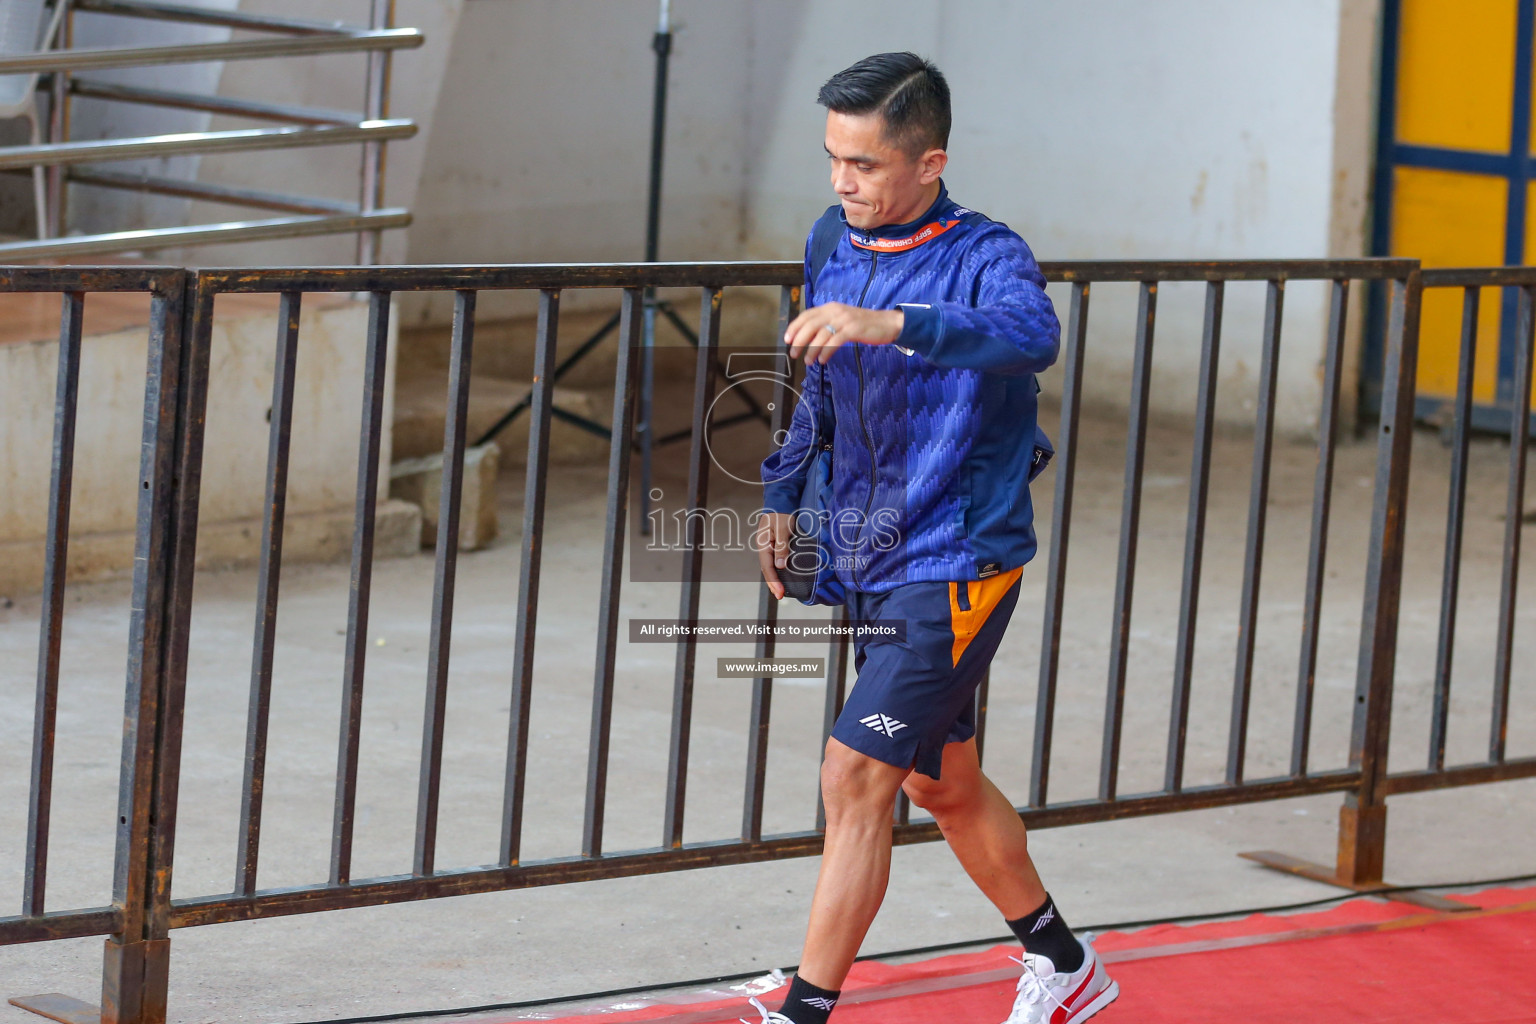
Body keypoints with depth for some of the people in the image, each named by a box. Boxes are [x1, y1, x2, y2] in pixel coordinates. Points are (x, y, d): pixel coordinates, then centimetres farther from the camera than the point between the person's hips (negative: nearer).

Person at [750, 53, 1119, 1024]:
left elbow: (1031, 334, -41)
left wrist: (888, 325, -54)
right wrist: (783, 492, 17)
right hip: (873, 561, 8)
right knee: (942, 782, 20)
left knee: (856, 778, -15)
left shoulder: (986, 255, -17)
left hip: (957, 562, -8)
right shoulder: (835, 249, 5)